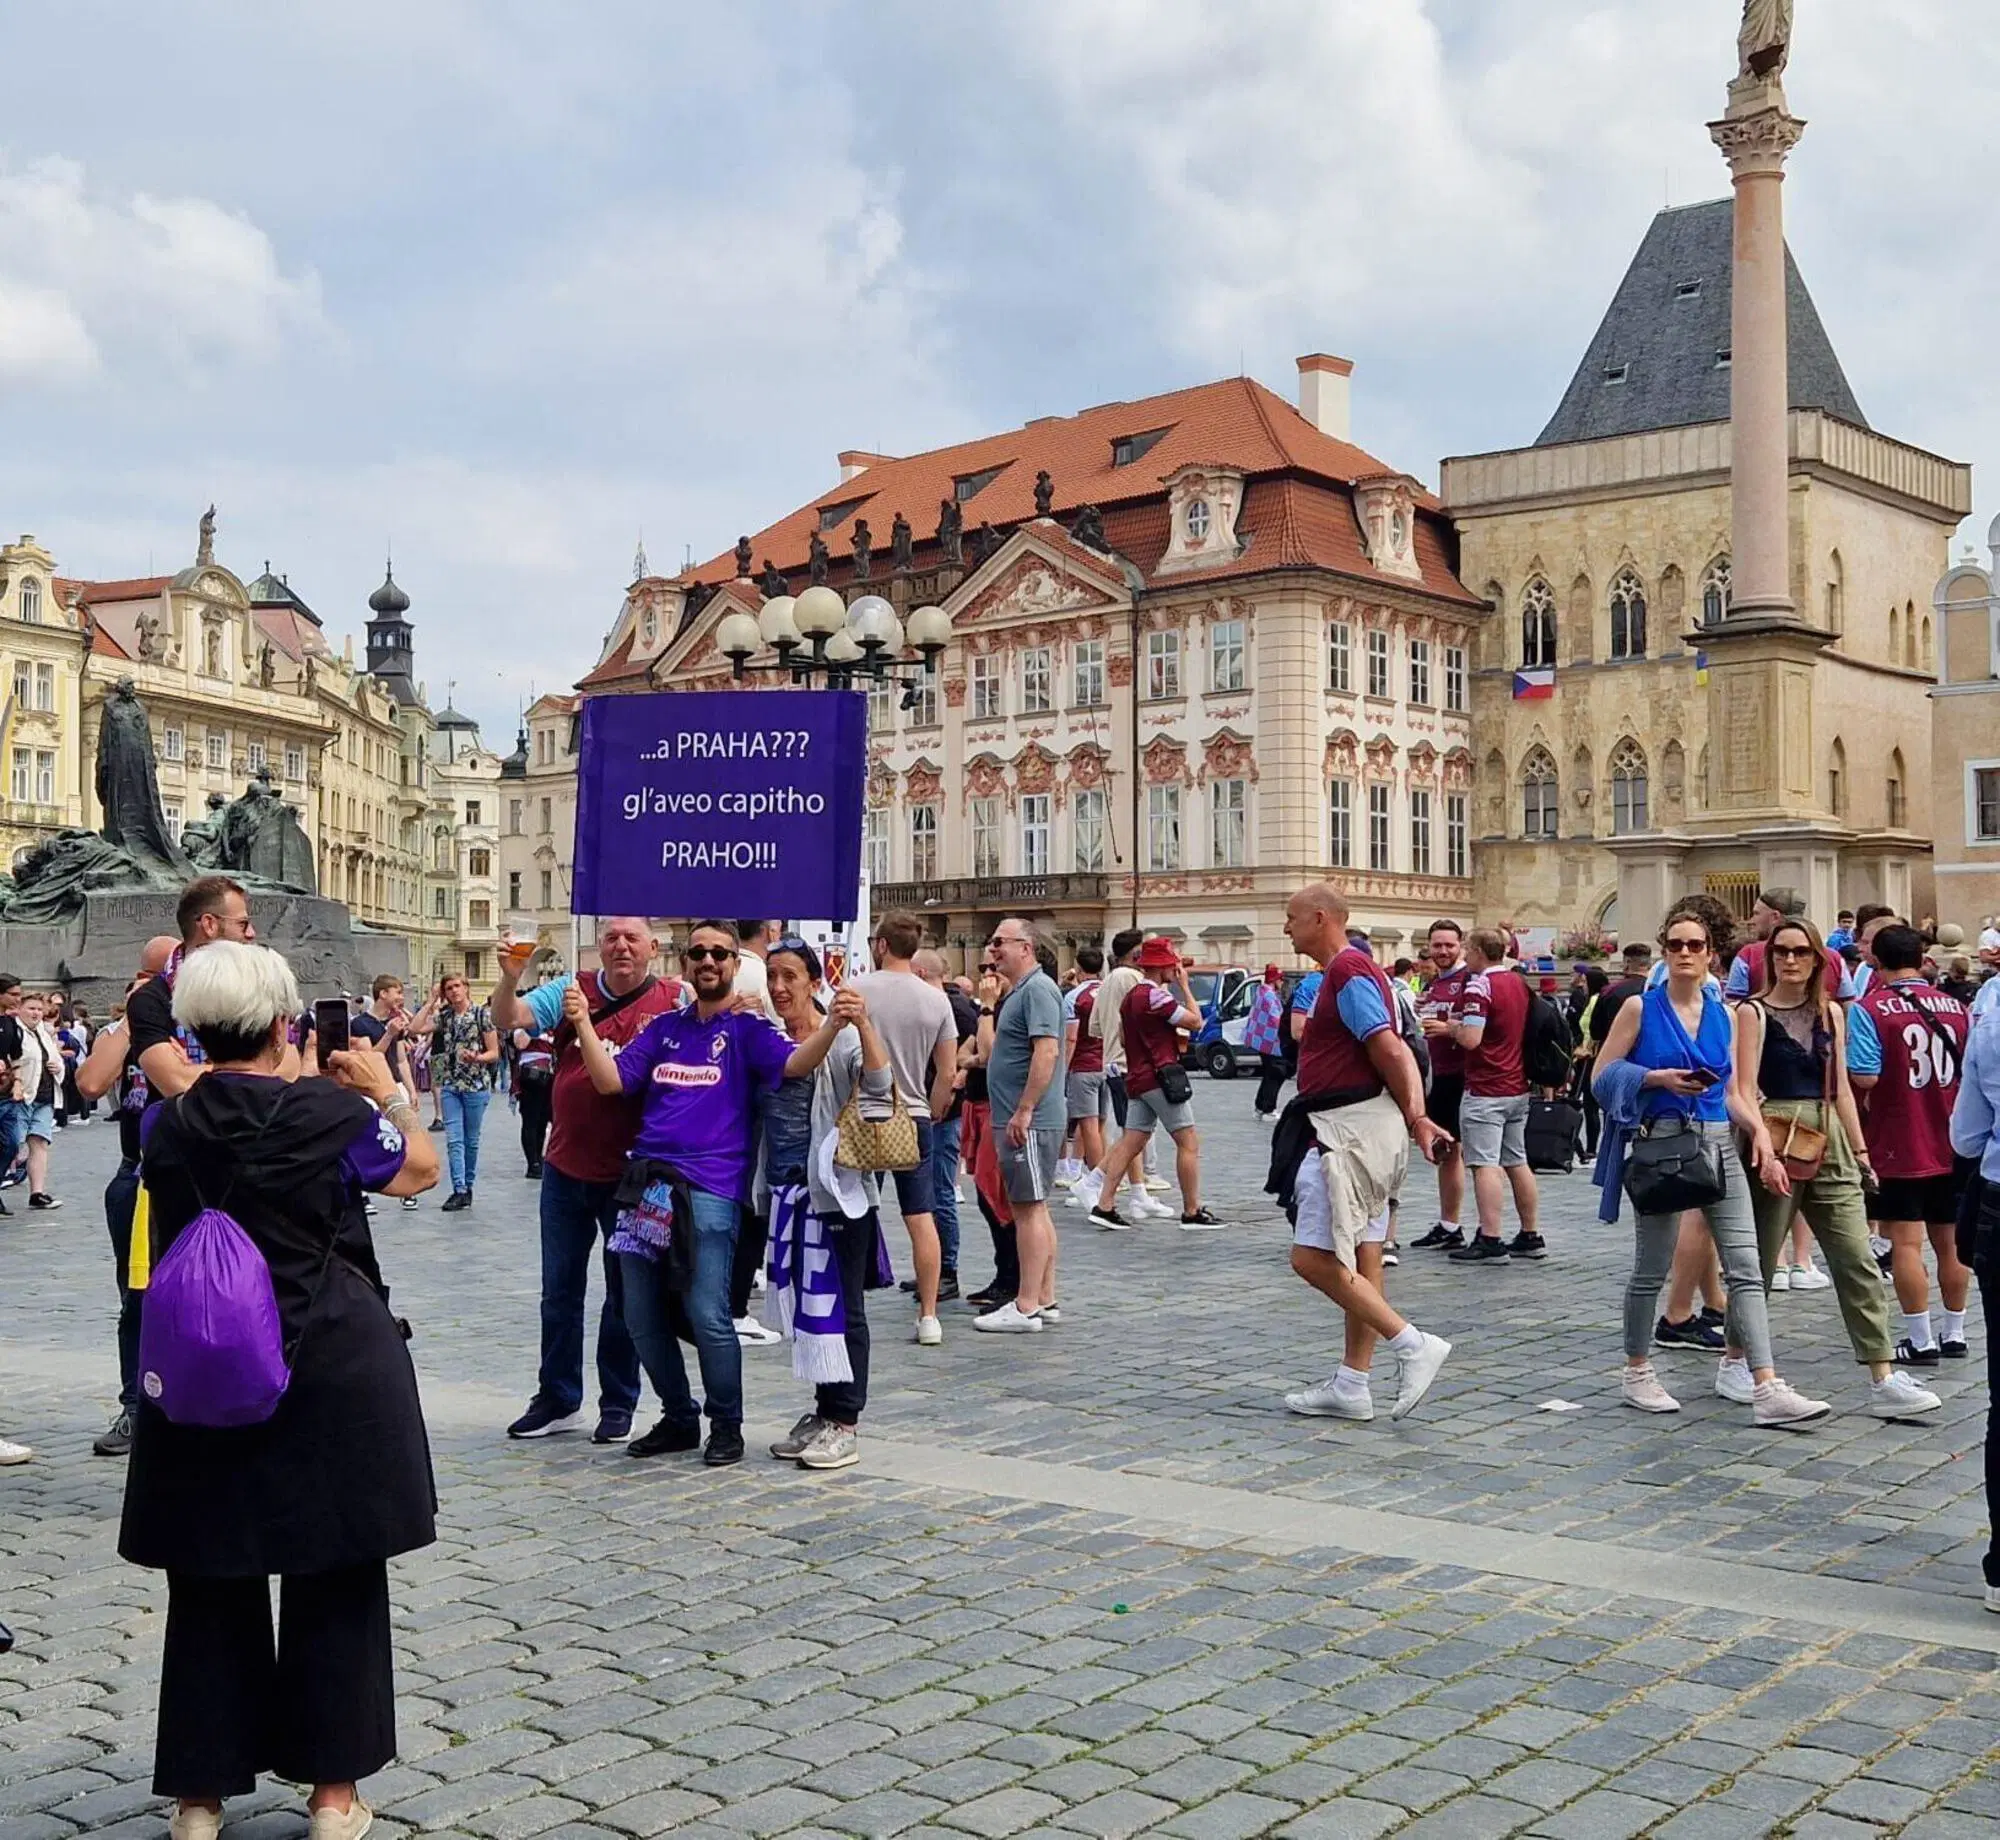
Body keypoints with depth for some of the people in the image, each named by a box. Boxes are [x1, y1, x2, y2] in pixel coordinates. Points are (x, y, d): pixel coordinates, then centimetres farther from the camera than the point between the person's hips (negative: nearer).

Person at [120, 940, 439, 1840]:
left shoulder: (167, 1125, -3)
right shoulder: (335, 1114, -11)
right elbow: (422, 1168, 7)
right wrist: (386, 1092, 21)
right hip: (333, 1374, -3)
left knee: (210, 1582, 13)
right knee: (335, 1580, 9)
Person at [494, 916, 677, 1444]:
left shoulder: (675, 1001, -6)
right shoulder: (570, 990, 2)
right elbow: (509, 1019, -7)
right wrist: (509, 979, -26)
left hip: (632, 1175, -3)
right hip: (566, 1168, 3)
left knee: (625, 1294, 9)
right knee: (559, 1291, 13)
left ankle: (618, 1405, 22)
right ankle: (558, 1399, 26)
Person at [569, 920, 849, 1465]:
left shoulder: (747, 1027, 2)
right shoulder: (664, 1027, 17)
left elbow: (794, 1062, -16)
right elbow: (611, 1080, 10)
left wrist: (834, 1023, -35)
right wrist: (583, 1024, -5)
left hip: (710, 1189, -5)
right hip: (647, 1184, 6)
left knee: (707, 1316, -11)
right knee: (642, 1317, 9)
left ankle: (726, 1426, 8)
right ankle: (678, 1419, 26)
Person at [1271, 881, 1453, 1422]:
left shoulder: (1349, 970, -14)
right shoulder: (1345, 970, 19)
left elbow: (1389, 1051, -19)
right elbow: (1395, 1052, 16)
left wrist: (1414, 1120, -14)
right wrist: (1414, 1119, 10)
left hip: (1349, 1129, -11)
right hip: (1352, 1130, 11)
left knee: (1313, 1258, -11)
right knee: (1360, 1262, 10)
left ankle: (1415, 1345, -9)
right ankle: (1351, 1385, 15)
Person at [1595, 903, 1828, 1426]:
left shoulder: (1722, 1014, 11)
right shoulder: (1641, 1008, -1)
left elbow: (1731, 1091, 15)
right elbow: (1603, 1075, -2)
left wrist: (1759, 1129, -2)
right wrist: (1658, 1077, -16)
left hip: (1718, 1143, 4)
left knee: (1747, 1267, -5)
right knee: (1652, 1268, 6)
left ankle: (1767, 1390, -8)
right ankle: (1637, 1373, 23)